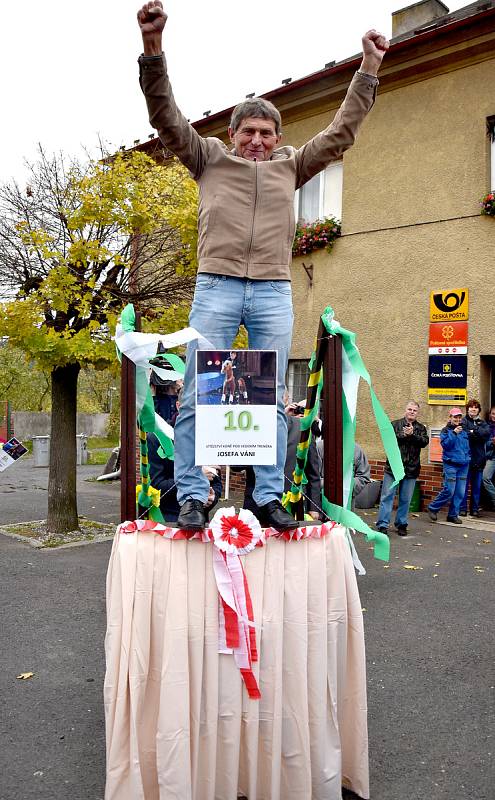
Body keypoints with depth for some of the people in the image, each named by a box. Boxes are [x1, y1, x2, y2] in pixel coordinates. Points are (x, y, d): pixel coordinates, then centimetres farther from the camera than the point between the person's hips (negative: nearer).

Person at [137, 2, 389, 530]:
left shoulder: (291, 166, 19)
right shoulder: (209, 159, 13)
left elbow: (341, 132, 20)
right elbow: (165, 116, 5)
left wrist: (369, 68, 18)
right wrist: (152, 45, -7)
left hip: (274, 294, 2)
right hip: (215, 288, -2)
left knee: (271, 401, 1)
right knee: (198, 398, -5)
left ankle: (270, 497, 8)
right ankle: (192, 497, 2)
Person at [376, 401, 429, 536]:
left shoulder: (421, 428, 11)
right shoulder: (395, 424, 6)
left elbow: (424, 441, -6)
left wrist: (412, 435, -19)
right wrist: (403, 434, -18)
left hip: (411, 469, 2)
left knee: (405, 499, 9)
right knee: (387, 496, -4)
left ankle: (401, 524, 20)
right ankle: (382, 524, -1)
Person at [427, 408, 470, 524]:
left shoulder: (464, 431, 13)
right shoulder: (446, 431, -2)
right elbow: (445, 444, -15)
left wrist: (468, 457, 12)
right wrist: (454, 433, -21)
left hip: (463, 465, 6)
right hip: (450, 464, -5)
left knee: (460, 492, 5)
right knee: (449, 491, -10)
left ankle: (453, 515, 15)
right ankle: (432, 508, 8)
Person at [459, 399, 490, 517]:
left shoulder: (482, 422, 16)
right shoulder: (464, 421, 1)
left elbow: (487, 432, -5)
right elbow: (465, 435, -16)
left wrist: (473, 431, -12)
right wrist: (479, 434, -8)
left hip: (479, 458, 5)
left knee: (477, 485, 8)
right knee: (464, 484, -2)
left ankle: (475, 509, 16)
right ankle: (462, 508, 5)